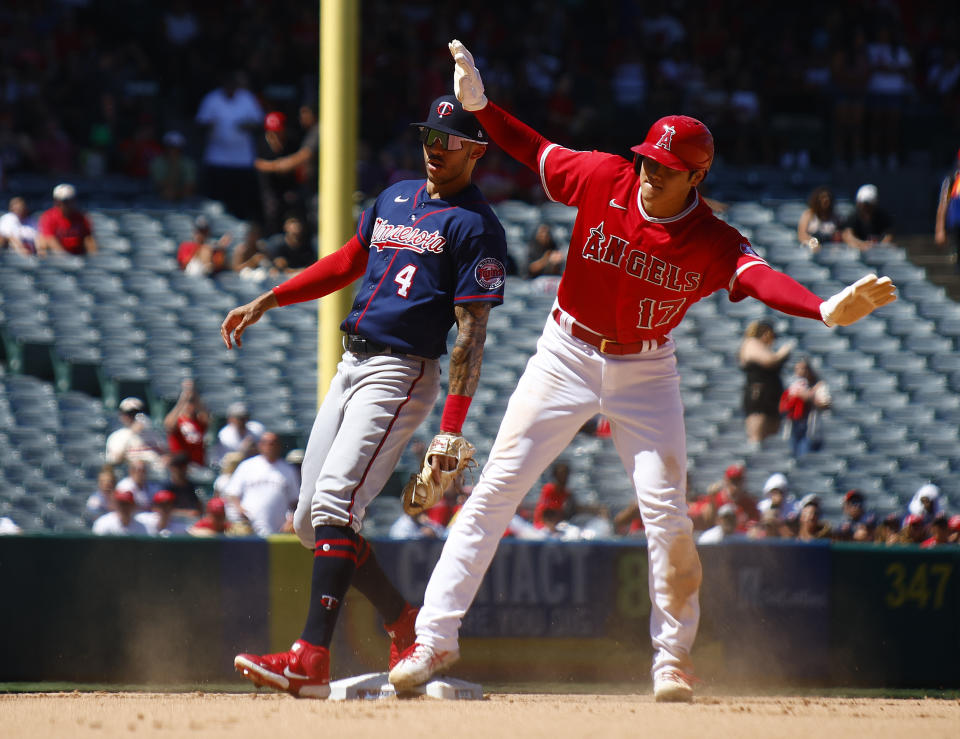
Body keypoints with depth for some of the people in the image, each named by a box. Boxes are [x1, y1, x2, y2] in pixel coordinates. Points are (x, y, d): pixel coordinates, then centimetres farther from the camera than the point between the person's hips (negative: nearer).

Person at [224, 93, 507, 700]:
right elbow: (348, 263, 28)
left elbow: (471, 334, -14)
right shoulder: (396, 197, 16)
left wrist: (450, 430, -20)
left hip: (403, 374, -9)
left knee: (333, 506, -22)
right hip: (351, 368, 9)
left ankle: (312, 660, -30)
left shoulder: (477, 227, -8)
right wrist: (267, 301, 19)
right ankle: (405, 625, 22)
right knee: (312, 521, 8)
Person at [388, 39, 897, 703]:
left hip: (646, 373, -1)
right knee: (495, 490, -5)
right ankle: (436, 636, -1)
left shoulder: (712, 240, -19)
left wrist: (826, 309, -56)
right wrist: (478, 105, -9)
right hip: (567, 354, 1)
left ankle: (673, 661, 8)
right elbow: (537, 151, 3)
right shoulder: (604, 180, -13)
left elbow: (759, 276, -37)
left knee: (667, 514, -8)